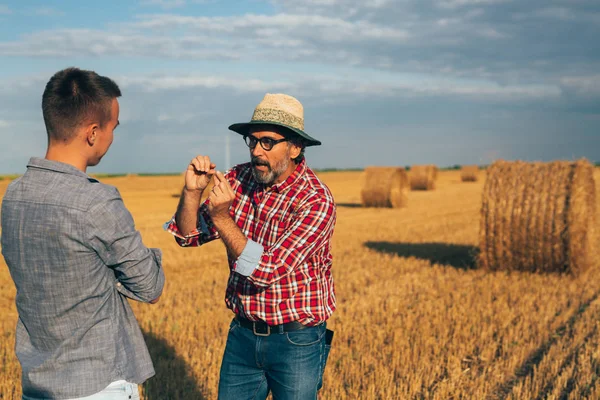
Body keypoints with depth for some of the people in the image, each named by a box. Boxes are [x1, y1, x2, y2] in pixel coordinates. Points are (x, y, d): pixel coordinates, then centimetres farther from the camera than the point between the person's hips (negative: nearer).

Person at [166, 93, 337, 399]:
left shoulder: (316, 200, -20)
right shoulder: (239, 179, -3)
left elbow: (268, 271, -26)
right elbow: (188, 235, -1)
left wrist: (222, 217, -30)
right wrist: (192, 191, -18)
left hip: (296, 342, -5)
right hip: (243, 334, 5)